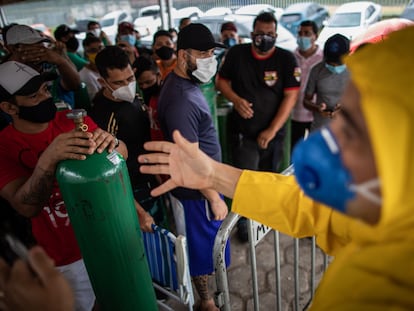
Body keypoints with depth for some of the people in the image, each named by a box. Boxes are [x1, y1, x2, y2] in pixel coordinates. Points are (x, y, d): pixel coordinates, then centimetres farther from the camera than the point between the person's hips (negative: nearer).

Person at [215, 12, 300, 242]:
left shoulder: (286, 59, -7)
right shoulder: (236, 53, -4)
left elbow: (290, 96, -10)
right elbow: (221, 80, 6)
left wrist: (272, 130, -16)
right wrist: (236, 99, -15)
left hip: (274, 132, 1)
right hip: (243, 132, -1)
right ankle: (243, 221, 24)